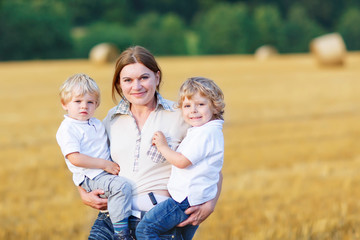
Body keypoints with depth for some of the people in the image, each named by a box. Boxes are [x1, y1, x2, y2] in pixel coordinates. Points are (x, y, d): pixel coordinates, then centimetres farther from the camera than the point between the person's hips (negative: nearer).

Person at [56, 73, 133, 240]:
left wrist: (114, 163, 14)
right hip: (89, 177, -9)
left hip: (106, 172, 9)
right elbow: (75, 158, -20)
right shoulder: (67, 129, -11)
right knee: (121, 186, -28)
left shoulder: (97, 124, 16)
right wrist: (104, 164, -19)